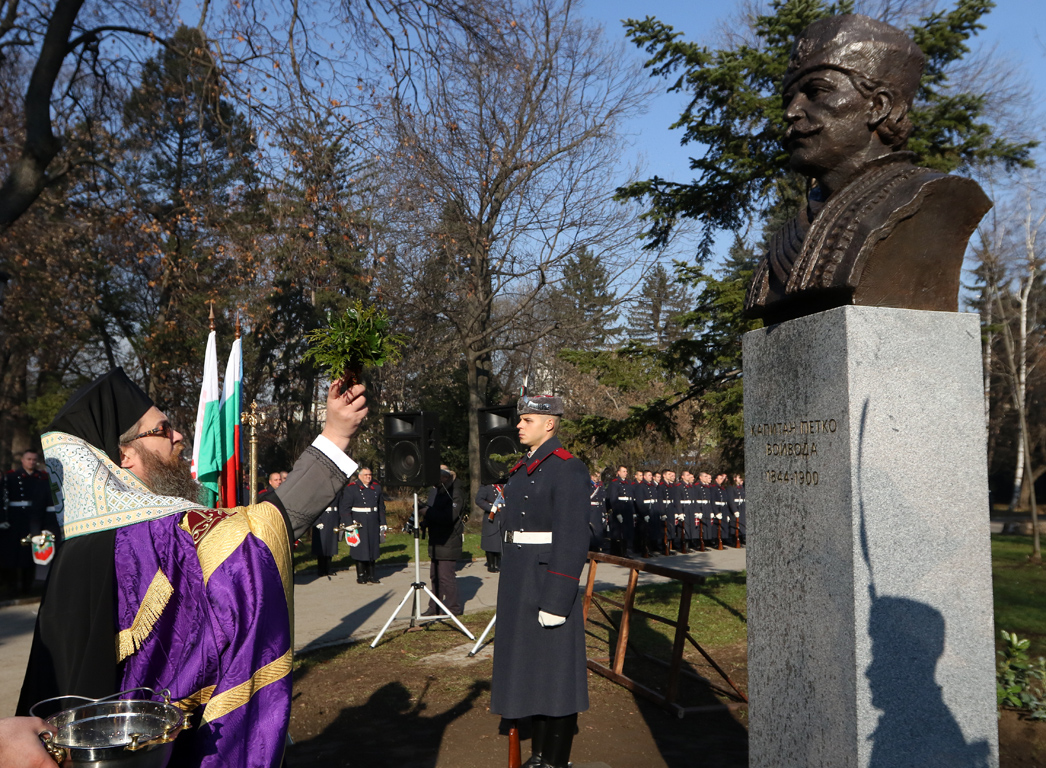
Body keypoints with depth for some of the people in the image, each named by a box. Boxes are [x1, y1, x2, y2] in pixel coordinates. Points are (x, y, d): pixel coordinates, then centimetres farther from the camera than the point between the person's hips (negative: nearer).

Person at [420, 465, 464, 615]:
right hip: (436, 543, 8)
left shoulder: (454, 494, -14)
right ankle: (435, 607, 25)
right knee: (435, 576, 14)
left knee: (446, 576, -5)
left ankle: (454, 608, 7)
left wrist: (427, 510, -28)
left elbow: (448, 517, -26)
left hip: (448, 543, -8)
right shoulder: (434, 491, 11)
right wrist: (423, 522, -4)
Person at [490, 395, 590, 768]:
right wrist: (511, 585, 19)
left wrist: (556, 600, -21)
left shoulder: (567, 469, -14)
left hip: (547, 579, -9)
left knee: (555, 666, 3)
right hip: (519, 578, 9)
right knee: (531, 665, 16)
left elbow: (573, 539, -19)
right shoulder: (523, 469, 13)